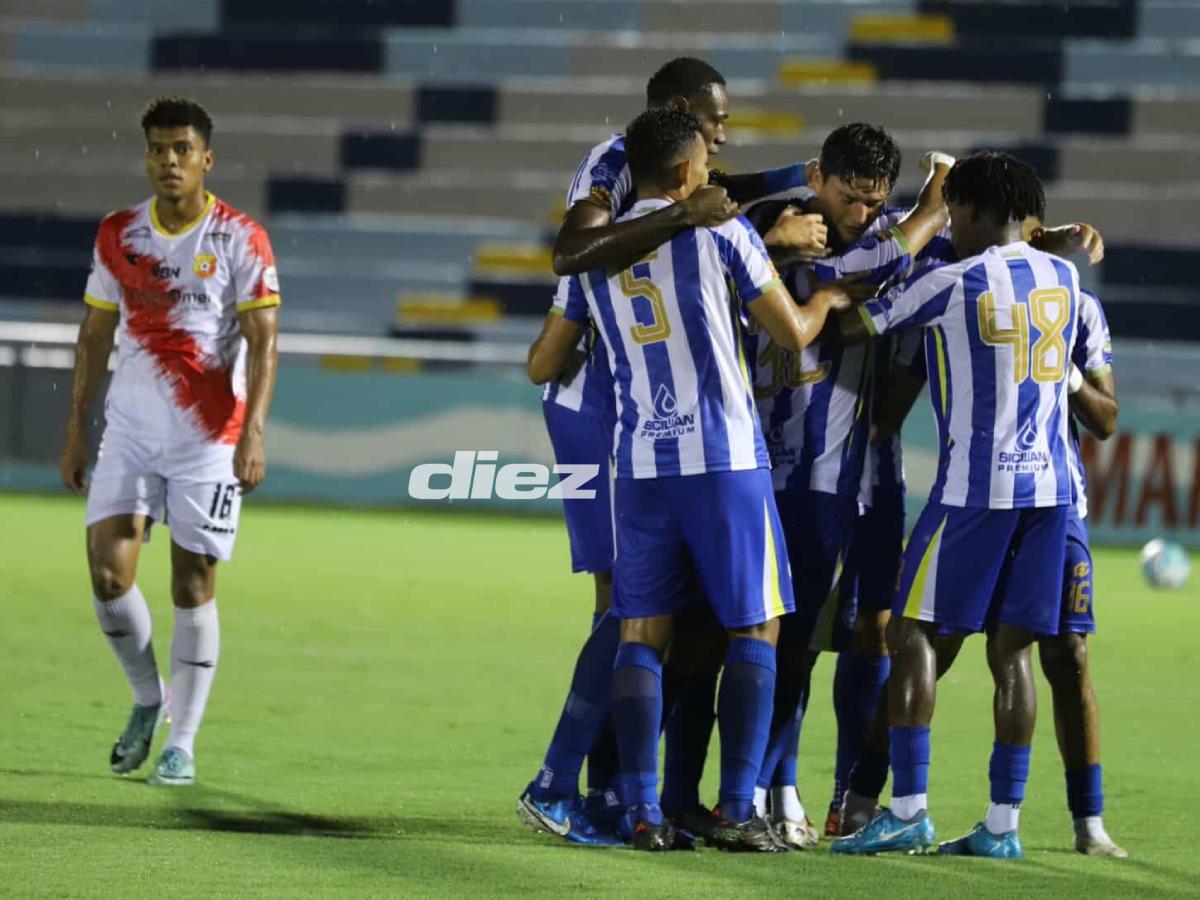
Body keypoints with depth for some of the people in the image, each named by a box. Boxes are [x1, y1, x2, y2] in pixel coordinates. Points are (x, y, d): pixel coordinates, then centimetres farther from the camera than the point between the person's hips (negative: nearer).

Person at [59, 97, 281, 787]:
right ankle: (148, 698, 18)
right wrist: (76, 431, 12)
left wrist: (253, 433, -20)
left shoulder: (239, 239, -5)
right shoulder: (118, 235, 7)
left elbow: (263, 342, -9)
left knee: (194, 588, -1)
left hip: (209, 437, -3)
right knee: (109, 574, -8)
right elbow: (96, 335, 14)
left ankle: (182, 744, 8)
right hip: (130, 431, 3)